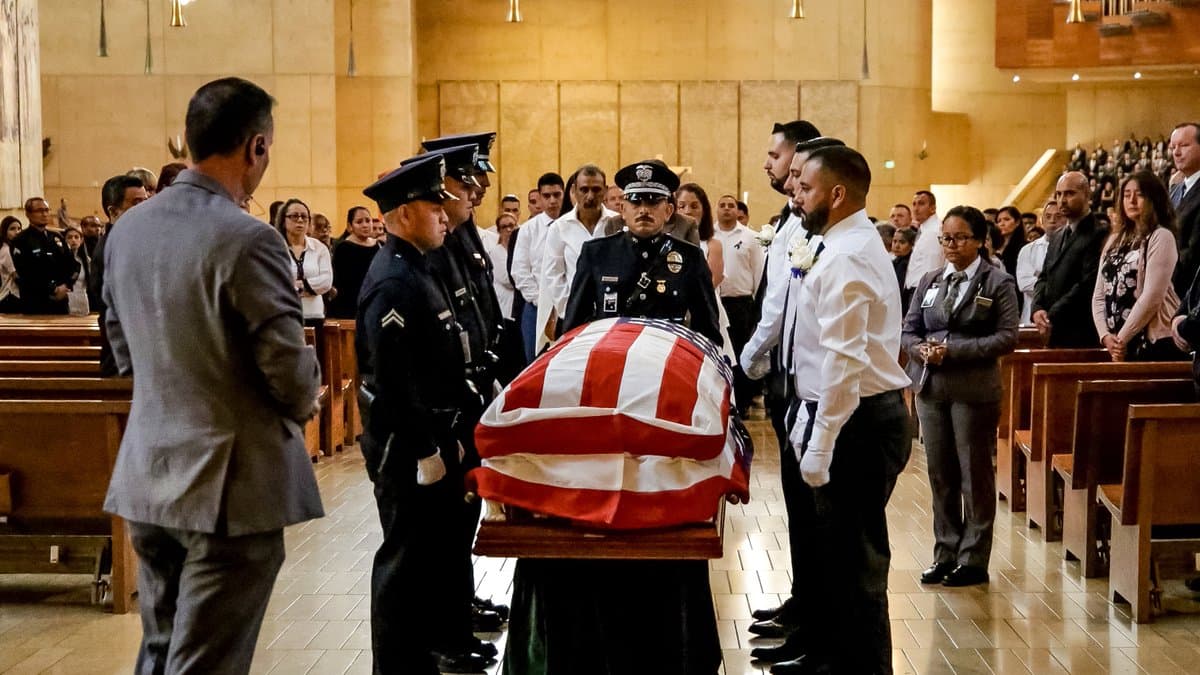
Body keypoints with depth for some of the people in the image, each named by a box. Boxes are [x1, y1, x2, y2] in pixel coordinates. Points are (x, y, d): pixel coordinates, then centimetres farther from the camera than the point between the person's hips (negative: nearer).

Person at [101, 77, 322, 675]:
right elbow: (288, 368, -16)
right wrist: (304, 404, 5)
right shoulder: (246, 239, -19)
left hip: (146, 475, 7)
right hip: (231, 483, -7)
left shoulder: (127, 229, 5)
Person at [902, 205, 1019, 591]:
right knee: (940, 474, 9)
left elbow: (1007, 338, -10)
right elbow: (908, 330, 13)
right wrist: (920, 349, -10)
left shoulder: (998, 283, -2)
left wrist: (954, 350, -17)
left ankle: (973, 560, 10)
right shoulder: (929, 282, 13)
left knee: (975, 474, 3)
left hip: (974, 390, -5)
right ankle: (945, 555, 19)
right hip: (931, 387, 5)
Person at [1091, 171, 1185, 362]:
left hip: (1155, 345, -6)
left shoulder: (1161, 237, -5)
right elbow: (1099, 295, 11)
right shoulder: (1115, 241, 15)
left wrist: (1122, 338, -10)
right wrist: (1106, 335, -3)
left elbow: (1152, 297, -13)